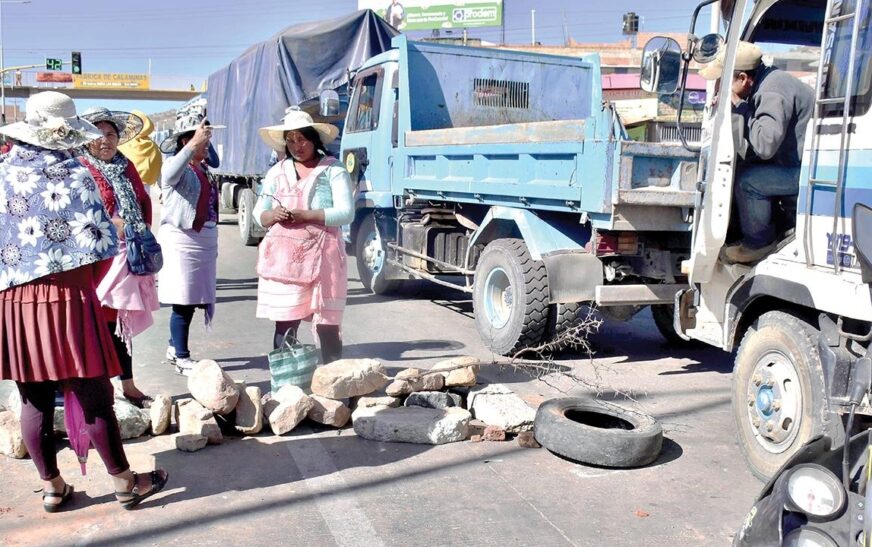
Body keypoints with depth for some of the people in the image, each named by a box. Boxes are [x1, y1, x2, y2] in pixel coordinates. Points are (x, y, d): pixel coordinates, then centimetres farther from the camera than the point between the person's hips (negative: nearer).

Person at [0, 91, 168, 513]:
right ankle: (124, 483, 16)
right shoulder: (76, 176, -6)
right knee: (94, 397, 4)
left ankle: (52, 488, 24)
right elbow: (100, 247, -9)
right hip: (68, 299, -4)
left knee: (34, 402, 11)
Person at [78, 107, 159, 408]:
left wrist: (142, 231, 9)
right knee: (108, 321, -2)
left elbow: (145, 201, 20)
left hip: (131, 255, 7)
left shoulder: (127, 166, 16)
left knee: (124, 319, 13)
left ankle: (128, 385, 22)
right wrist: (111, 225, -19)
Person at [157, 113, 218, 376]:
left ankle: (175, 348, 27)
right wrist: (194, 144, -38)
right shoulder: (176, 167, -9)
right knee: (183, 301, -3)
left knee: (194, 299, 12)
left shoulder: (204, 169, 16)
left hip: (205, 239, 8)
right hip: (181, 240, -8)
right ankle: (182, 358, 6)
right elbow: (169, 174, -34)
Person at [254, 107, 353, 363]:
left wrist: (305, 215, -16)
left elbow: (346, 213, -7)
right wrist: (273, 215, -9)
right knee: (284, 322, 3)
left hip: (321, 254, -3)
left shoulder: (333, 170, 2)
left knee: (327, 323, -2)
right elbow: (258, 214, 14)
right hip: (284, 256, 4)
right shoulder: (276, 172, 15)